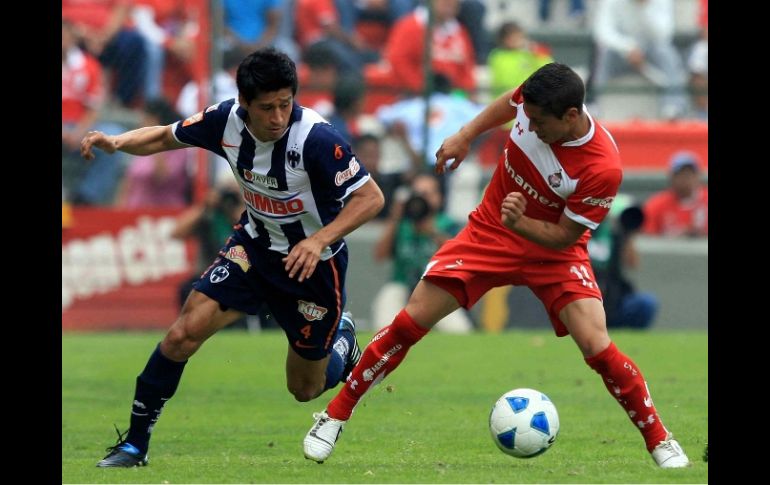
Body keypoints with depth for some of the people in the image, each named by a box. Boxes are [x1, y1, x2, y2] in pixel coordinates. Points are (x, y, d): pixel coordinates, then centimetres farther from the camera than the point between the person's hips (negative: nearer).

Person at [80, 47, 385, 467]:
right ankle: (135, 442, -3)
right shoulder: (226, 121, -15)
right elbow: (163, 137, 1)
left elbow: (371, 198, -25)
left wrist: (319, 240, -37)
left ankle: (342, 338, 43)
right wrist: (116, 142, -18)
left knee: (305, 389, 8)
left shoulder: (315, 138, -30)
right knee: (185, 332, -17)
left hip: (312, 260, -3)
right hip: (254, 244, 3)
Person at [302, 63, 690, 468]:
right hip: (489, 233, 4)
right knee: (410, 321, -4)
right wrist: (465, 136, 9)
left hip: (552, 249, -3)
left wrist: (520, 223, -39)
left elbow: (564, 236, -21)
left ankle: (659, 440, 0)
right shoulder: (535, 100, -19)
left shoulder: (602, 169, -31)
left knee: (596, 346, -20)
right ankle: (334, 417, 9)